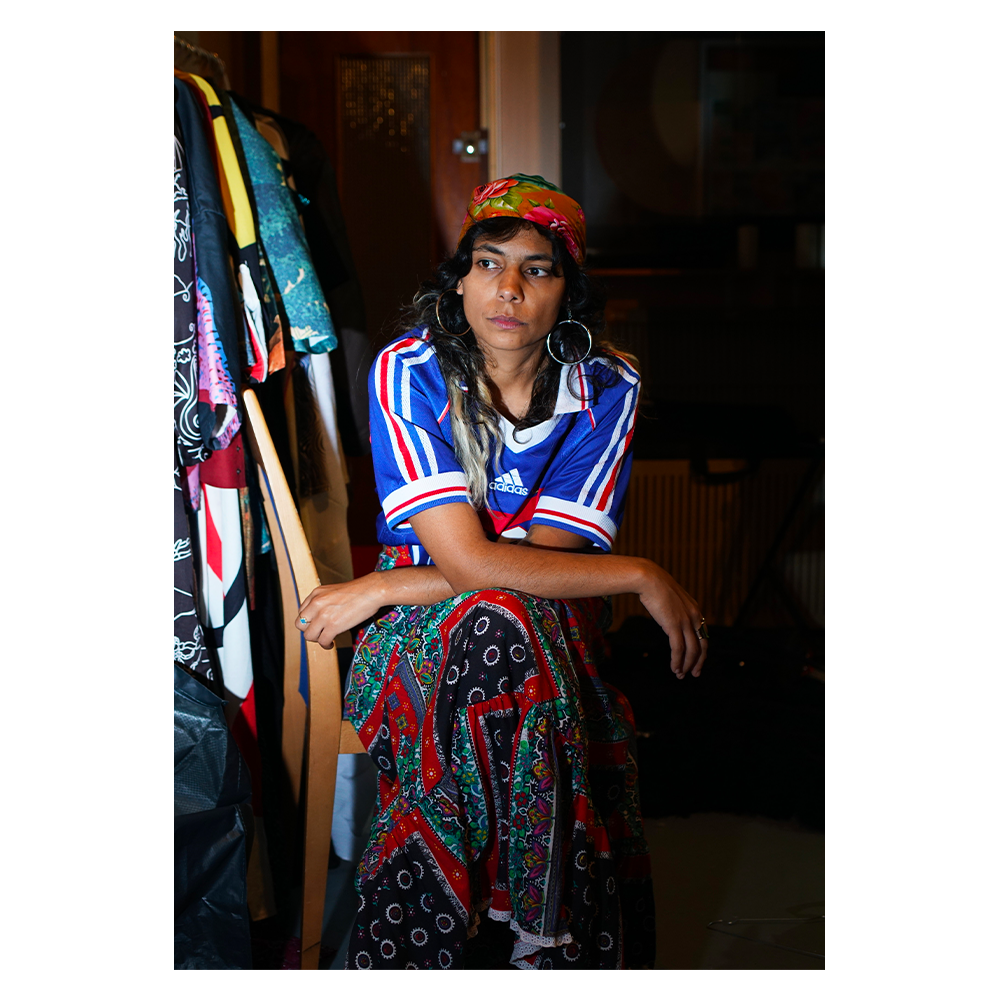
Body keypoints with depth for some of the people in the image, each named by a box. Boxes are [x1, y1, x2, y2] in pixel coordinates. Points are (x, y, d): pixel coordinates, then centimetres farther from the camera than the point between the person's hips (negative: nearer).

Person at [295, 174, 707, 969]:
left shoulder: (608, 388, -7)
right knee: (501, 620, -33)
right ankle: (542, 932, -21)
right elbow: (468, 561, -21)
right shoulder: (409, 373, -12)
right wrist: (642, 577, -19)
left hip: (556, 623, 2)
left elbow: (548, 552, -14)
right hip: (420, 635, -2)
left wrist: (381, 590, -19)